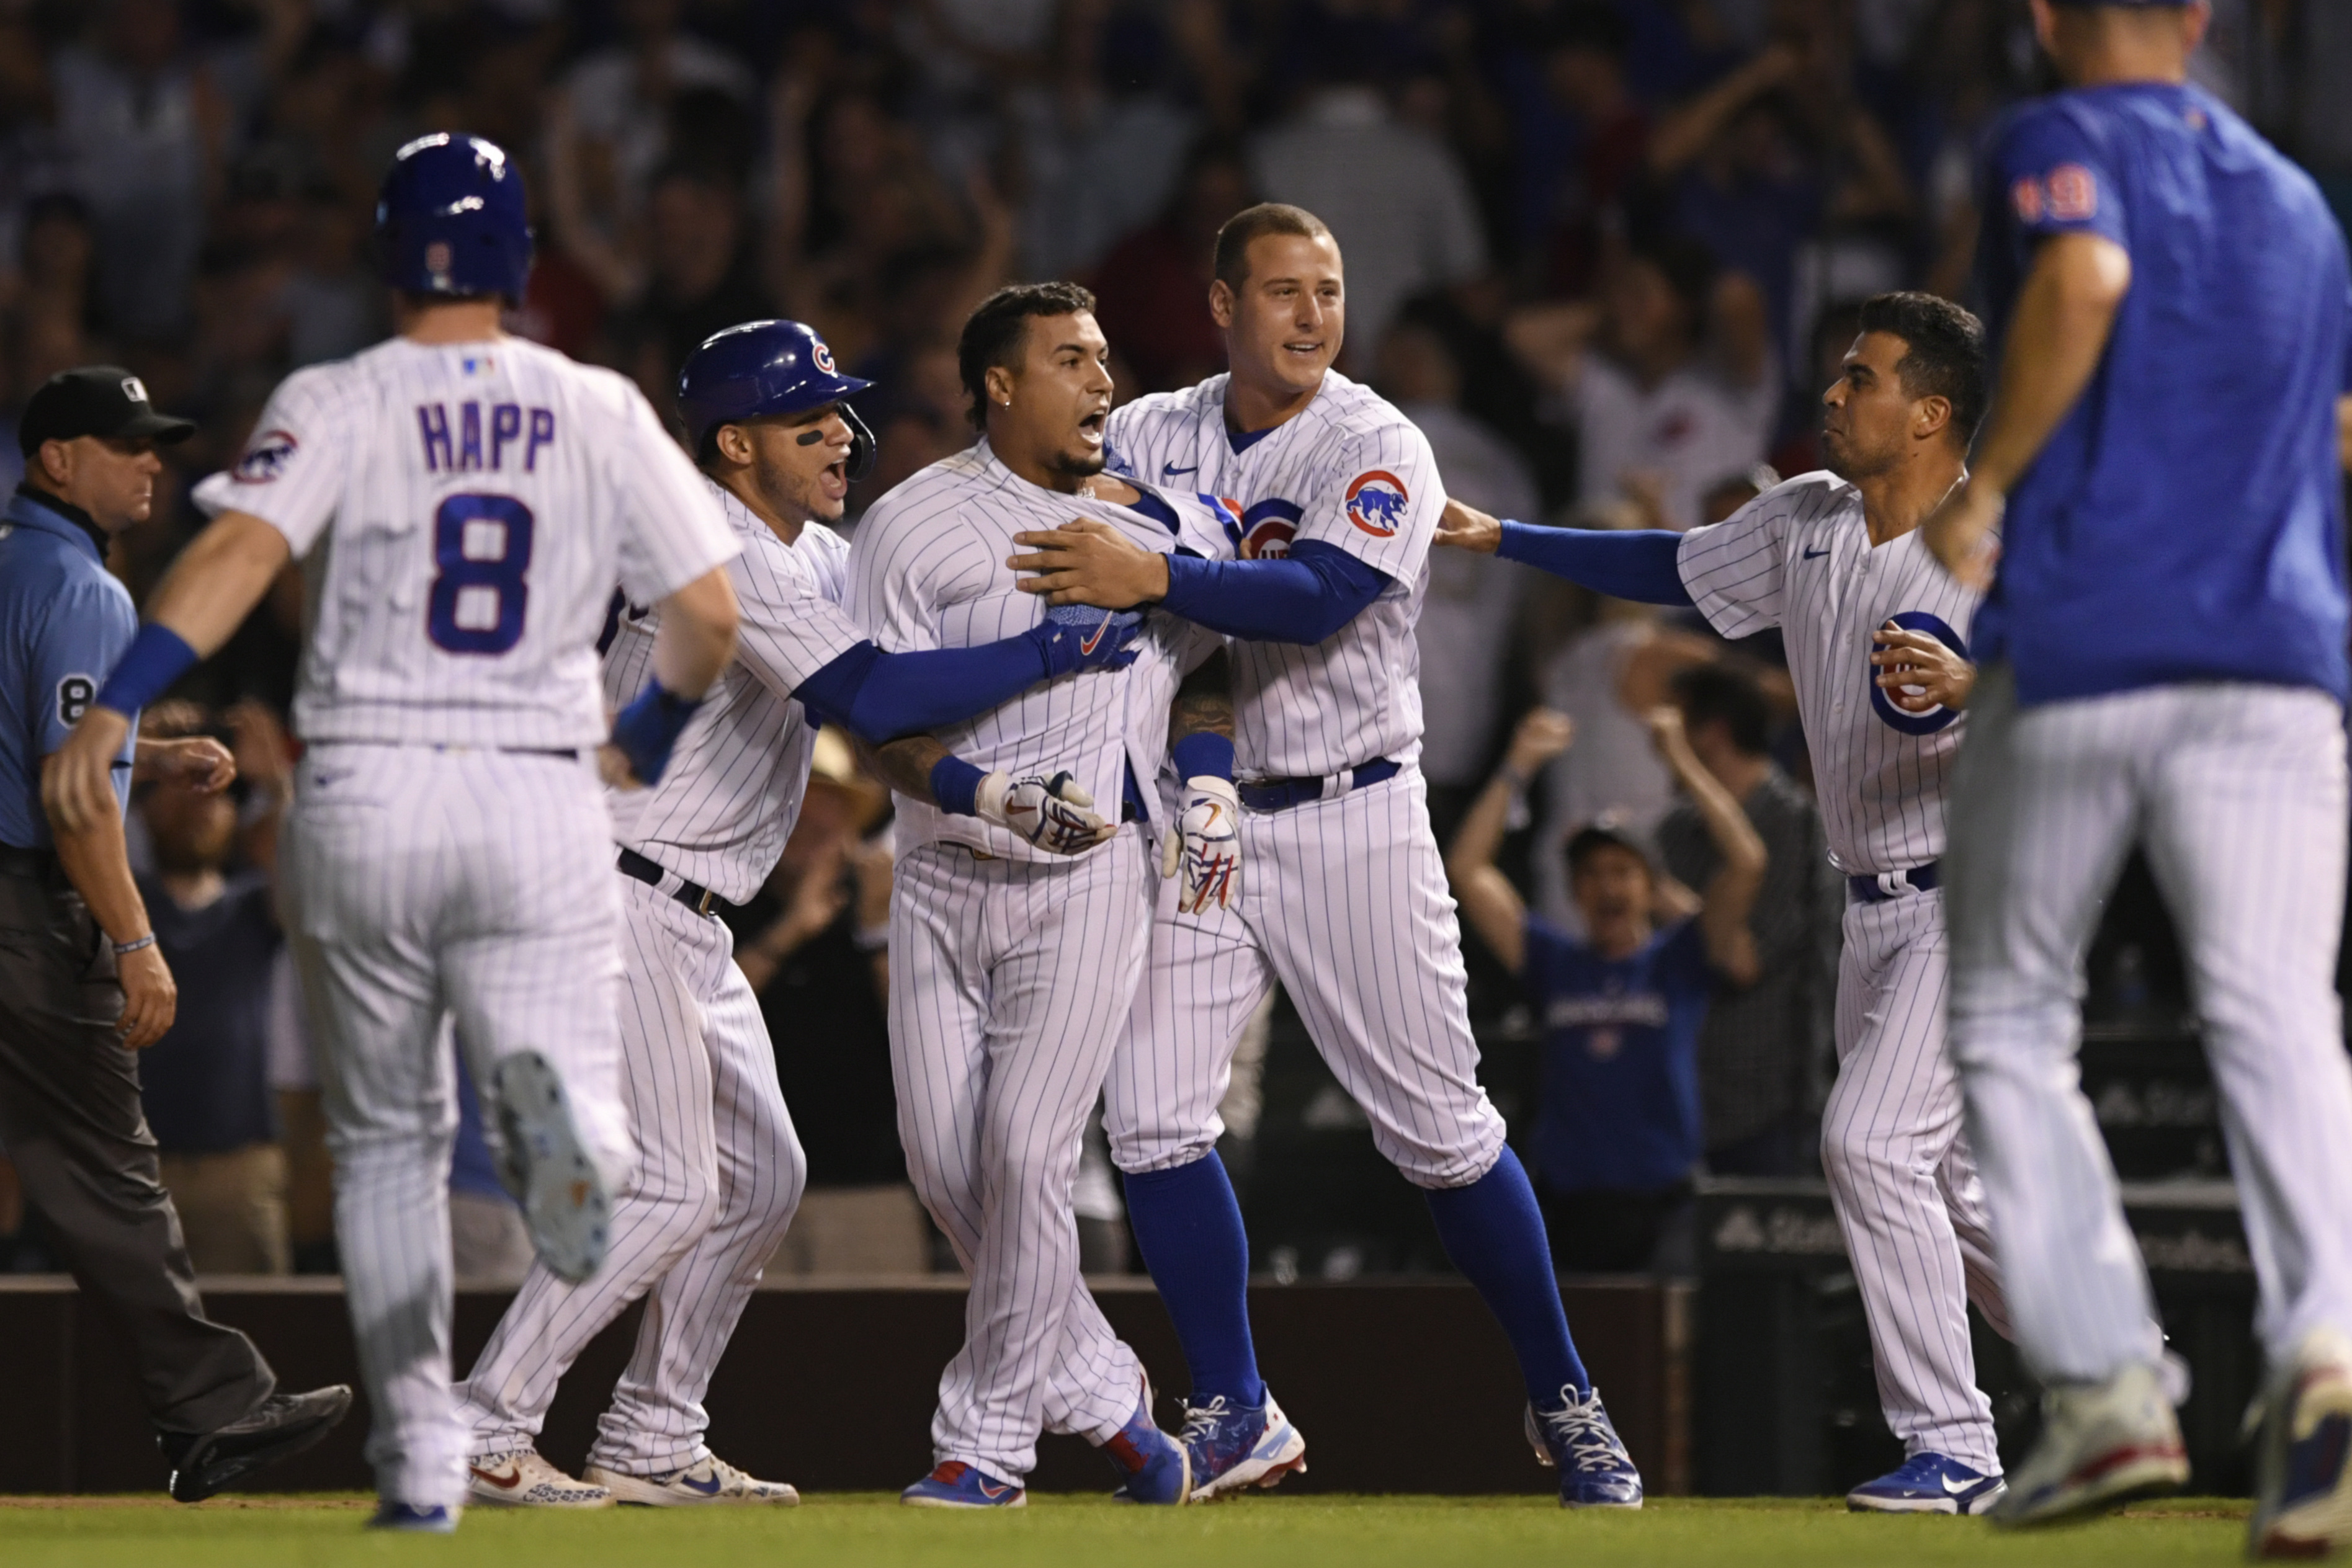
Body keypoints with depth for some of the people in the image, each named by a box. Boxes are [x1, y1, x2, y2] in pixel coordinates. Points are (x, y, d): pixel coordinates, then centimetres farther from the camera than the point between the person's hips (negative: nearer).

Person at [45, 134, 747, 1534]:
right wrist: (651, 734, 24)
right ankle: (555, 1103, -40)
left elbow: (240, 551, -16)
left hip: (365, 802, 0)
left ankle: (420, 1455, 11)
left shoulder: (337, 405, 1)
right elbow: (709, 616, 4)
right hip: (543, 811, 0)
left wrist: (114, 706, -25)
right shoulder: (600, 411, 6)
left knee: (389, 1140, 17)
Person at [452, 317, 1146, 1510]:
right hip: (622, 904, -10)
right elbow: (869, 697, -29)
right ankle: (483, 1431, -11)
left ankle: (650, 1445, 16)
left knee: (761, 1178, 11)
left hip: (687, 925, 10)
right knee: (671, 1189, -13)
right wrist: (1049, 655, -28)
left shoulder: (816, 555, 13)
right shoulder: (725, 555, -19)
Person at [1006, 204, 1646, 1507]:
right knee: (1152, 1118, -7)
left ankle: (1564, 1402, 13)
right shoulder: (1150, 436, 6)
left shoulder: (1378, 450, -9)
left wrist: (1150, 578, -32)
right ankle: (1235, 1420, 4)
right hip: (1196, 813, 4)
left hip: (1352, 821, -4)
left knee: (1441, 1130, -2)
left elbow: (1319, 598, -24)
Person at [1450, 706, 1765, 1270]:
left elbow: (1746, 863, -5)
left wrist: (1684, 762, -5)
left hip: (1662, 1205, -2)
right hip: (1567, 1205, 2)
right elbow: (1466, 869, 8)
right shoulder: (1553, 963, 12)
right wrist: (1517, 768, 6)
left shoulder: (1677, 959, 7)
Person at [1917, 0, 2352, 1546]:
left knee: (2010, 1020, 12)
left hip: (2076, 651, -3)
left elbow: (2084, 273, -19)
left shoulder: (2058, 143, 3)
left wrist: (1982, 490, -13)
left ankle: (2106, 1387, 0)